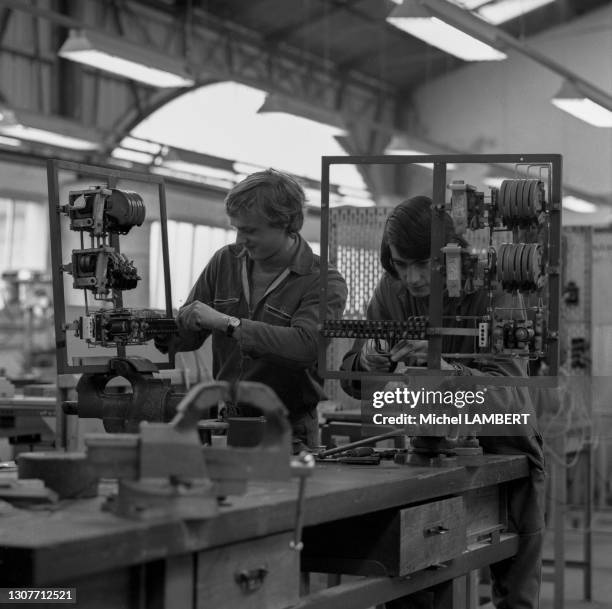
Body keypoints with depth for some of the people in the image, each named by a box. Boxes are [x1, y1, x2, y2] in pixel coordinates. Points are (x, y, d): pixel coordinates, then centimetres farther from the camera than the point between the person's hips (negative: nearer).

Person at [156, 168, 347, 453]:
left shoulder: (324, 282, -7)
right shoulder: (225, 261, 8)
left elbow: (305, 347, -25)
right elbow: (190, 333, 14)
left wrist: (227, 323, -25)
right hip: (226, 420, 4)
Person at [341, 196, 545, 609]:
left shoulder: (495, 294, -17)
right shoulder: (392, 292, -6)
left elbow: (510, 394, -30)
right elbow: (353, 382, -6)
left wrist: (448, 371, -48)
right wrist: (367, 362, -30)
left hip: (503, 446, -3)